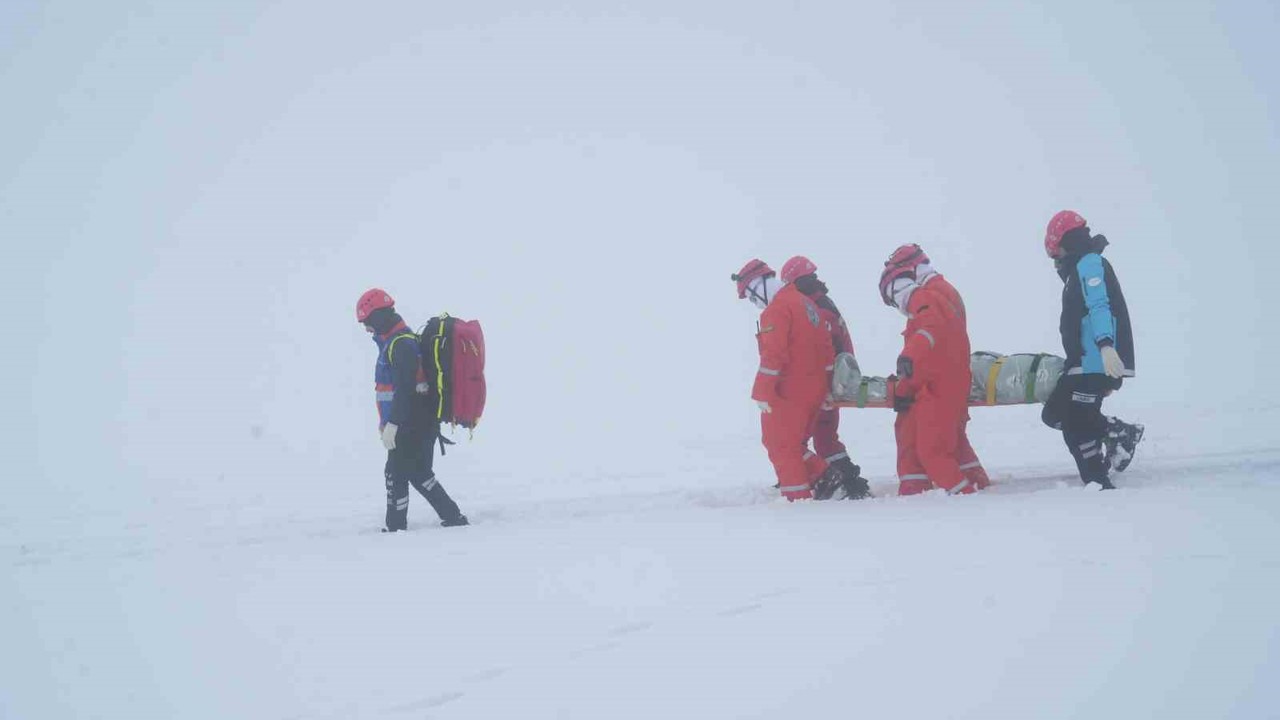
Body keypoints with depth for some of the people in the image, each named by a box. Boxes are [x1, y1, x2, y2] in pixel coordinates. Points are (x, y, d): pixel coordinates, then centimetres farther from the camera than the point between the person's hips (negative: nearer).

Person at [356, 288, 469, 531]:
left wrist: (392, 423, -24)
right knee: (419, 473, 14)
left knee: (396, 474, -4)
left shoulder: (401, 345, -17)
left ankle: (395, 527, 1)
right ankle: (454, 517, 15)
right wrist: (386, 420, 25)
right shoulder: (394, 341, 17)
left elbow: (405, 388, -24)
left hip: (411, 425, -10)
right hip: (419, 422, 10)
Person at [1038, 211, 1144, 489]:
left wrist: (1105, 345, -37)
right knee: (1055, 414, 13)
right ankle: (1119, 433, 10)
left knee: (1075, 424, -10)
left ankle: (1098, 484, -6)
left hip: (1096, 362, -11)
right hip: (1086, 362, 11)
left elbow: (1099, 307, -24)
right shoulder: (1082, 267, 24)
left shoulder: (1089, 263, -8)